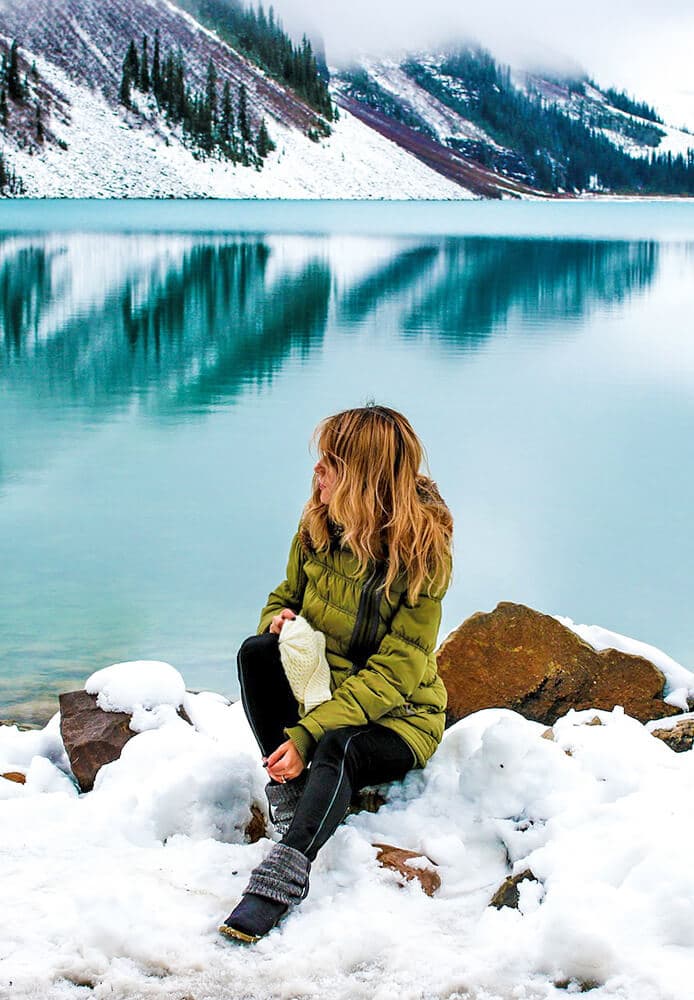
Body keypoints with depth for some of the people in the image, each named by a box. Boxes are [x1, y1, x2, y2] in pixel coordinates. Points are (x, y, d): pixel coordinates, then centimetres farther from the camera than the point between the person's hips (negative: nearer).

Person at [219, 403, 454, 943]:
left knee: (338, 749, -38)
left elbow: (392, 675, -22)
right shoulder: (317, 527, -3)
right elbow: (286, 595, 15)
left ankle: (283, 876, -49)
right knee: (256, 651, -25)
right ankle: (289, 790, -21)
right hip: (319, 689, 5)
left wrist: (308, 735, -31)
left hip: (396, 716, -5)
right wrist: (280, 619, -13)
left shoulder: (423, 554, -18)